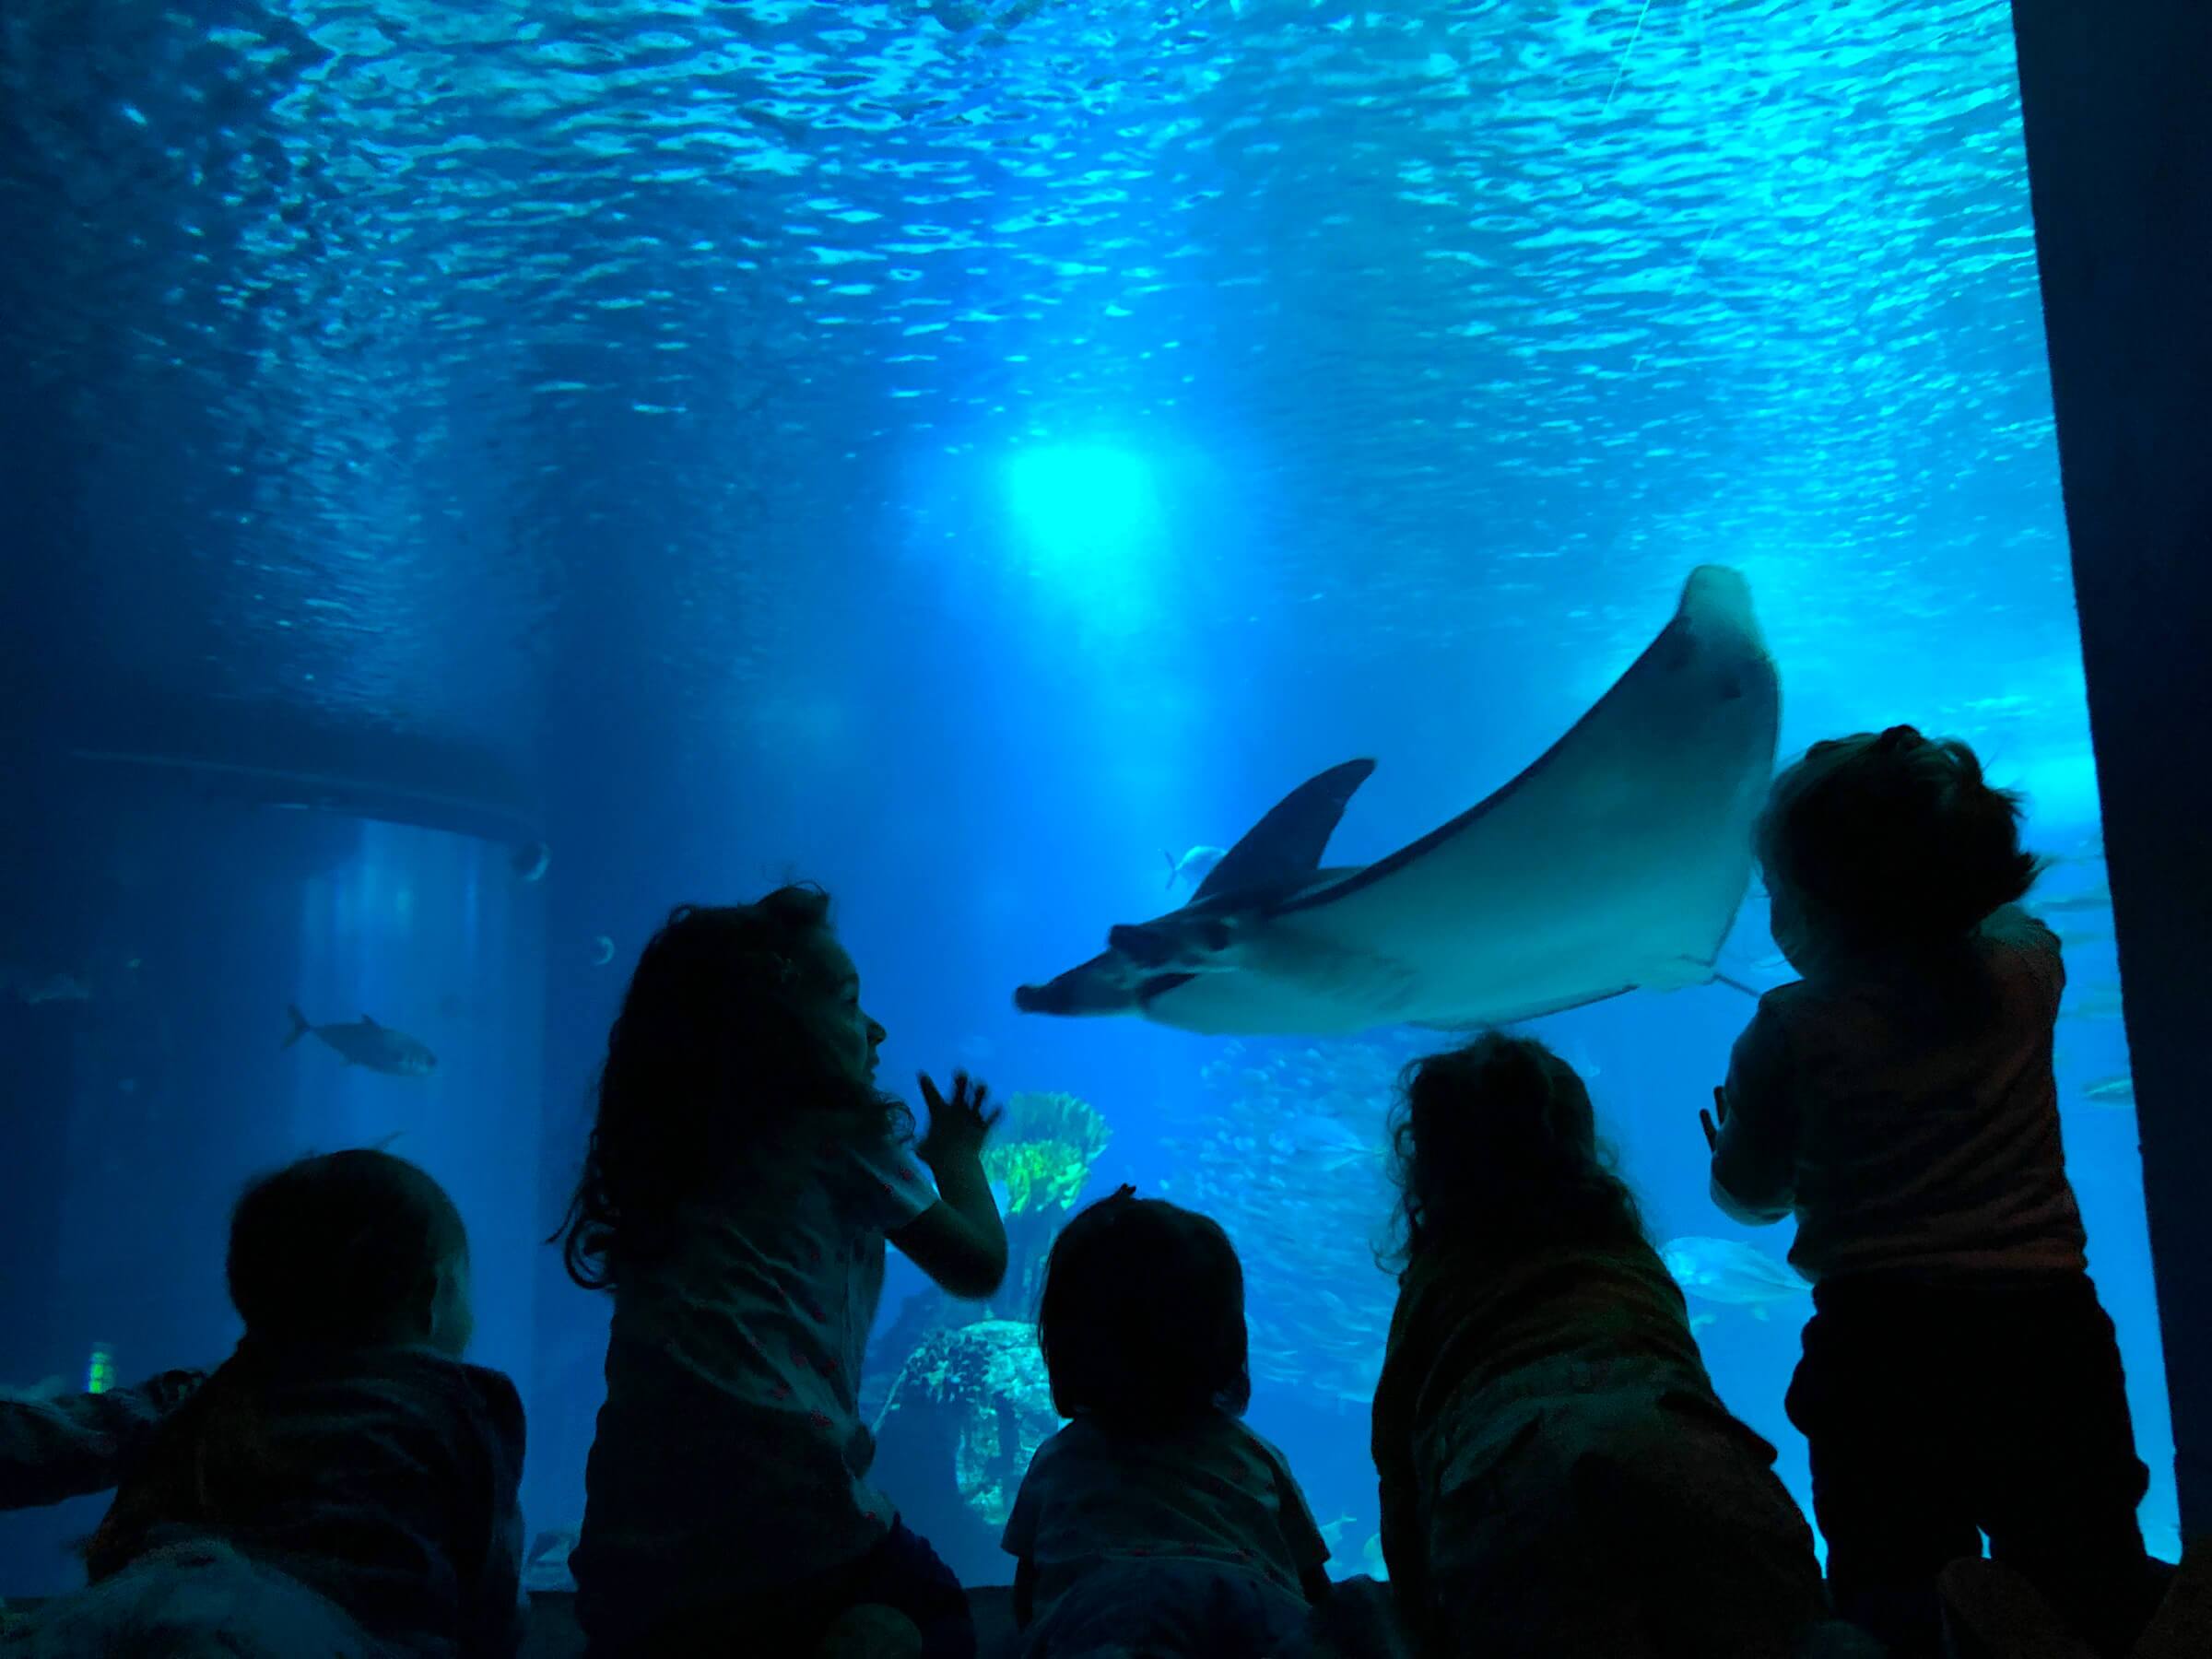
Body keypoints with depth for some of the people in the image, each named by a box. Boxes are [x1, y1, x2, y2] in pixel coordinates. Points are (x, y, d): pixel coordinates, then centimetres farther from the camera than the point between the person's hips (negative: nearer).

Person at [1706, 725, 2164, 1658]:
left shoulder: (1792, 1031, -9)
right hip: (2046, 1328, 4)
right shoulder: (2026, 962, 1)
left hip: (1880, 1345, -3)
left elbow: (1749, 1199, 4)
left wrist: (1730, 1131, 24)